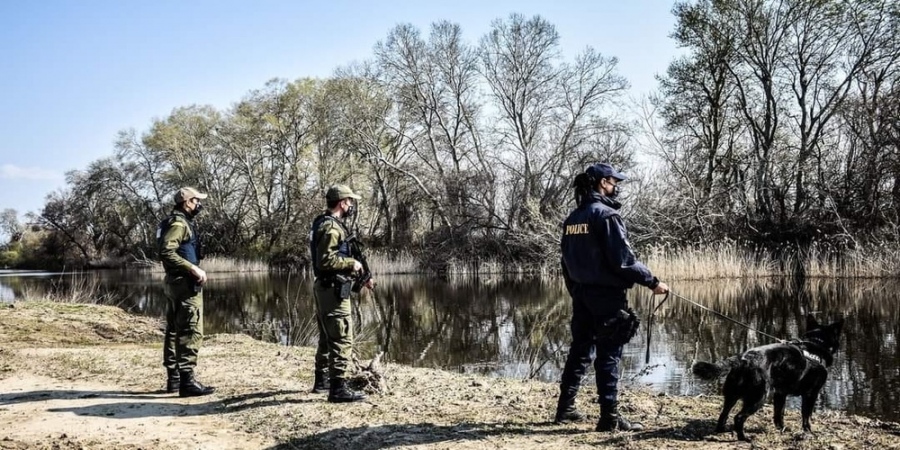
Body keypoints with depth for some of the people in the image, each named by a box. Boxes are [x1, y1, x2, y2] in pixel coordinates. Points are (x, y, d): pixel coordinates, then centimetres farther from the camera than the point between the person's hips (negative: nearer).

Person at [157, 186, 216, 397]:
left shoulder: (181, 222, 17)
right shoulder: (179, 223, -13)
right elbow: (167, 253, -25)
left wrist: (193, 269, 13)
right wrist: (193, 269, -24)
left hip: (175, 282, 11)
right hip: (184, 283, -11)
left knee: (174, 331, 13)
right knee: (191, 332, -10)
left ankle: (174, 378, 20)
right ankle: (187, 381, -11)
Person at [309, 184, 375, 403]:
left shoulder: (330, 225, 16)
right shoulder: (331, 227, -17)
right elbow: (326, 260, -26)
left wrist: (360, 277, 18)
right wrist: (352, 263, -14)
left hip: (325, 288, 11)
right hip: (333, 290, -11)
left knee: (327, 338, 20)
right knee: (342, 340, -9)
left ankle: (322, 381, 31)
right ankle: (338, 388, -8)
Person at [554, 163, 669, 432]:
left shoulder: (573, 218, 11)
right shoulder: (606, 214, -14)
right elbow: (623, 260, -19)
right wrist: (652, 282, -11)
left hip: (581, 294, 8)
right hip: (606, 295, -8)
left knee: (580, 351, 16)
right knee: (608, 355, -2)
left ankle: (565, 408, 21)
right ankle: (609, 417, 2)